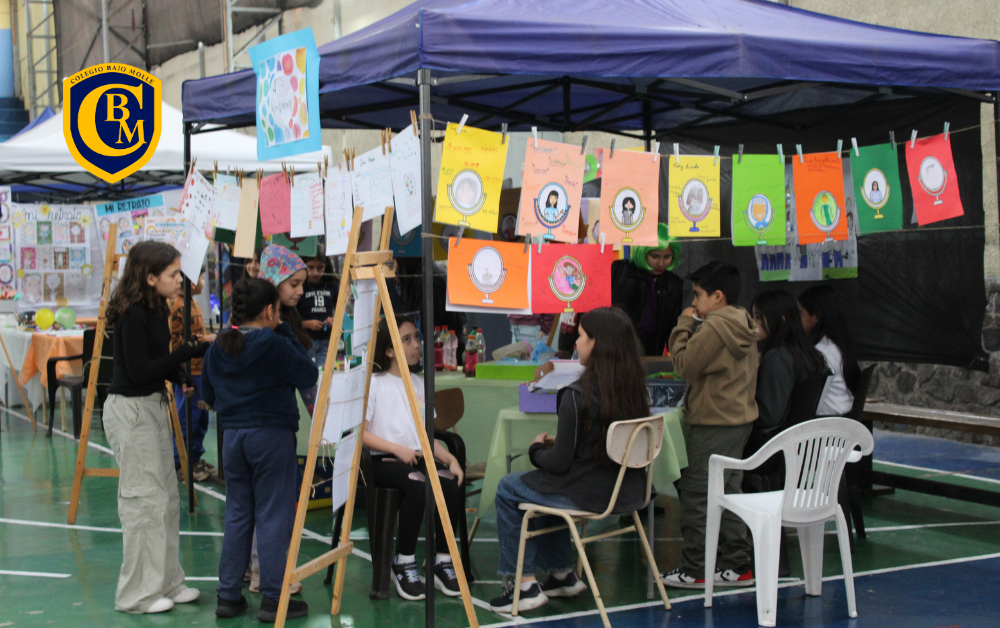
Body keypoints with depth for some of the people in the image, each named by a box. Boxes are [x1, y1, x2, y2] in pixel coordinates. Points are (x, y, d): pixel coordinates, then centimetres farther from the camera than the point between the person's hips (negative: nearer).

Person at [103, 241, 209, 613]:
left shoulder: (155, 311, 9)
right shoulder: (132, 317, -20)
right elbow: (139, 371, -23)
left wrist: (181, 377, -1)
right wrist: (188, 352, -21)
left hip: (153, 407, 10)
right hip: (130, 410, -10)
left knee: (167, 496, 13)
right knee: (145, 498, -5)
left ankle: (166, 582, 23)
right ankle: (137, 594, 6)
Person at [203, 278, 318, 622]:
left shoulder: (218, 348, 6)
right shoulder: (276, 345, -13)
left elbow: (209, 395, 13)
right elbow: (308, 375, -3)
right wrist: (287, 334, 1)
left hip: (232, 435, 6)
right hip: (272, 435, -6)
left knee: (237, 515, 14)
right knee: (273, 516, 0)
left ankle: (229, 595, 17)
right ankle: (273, 598, 3)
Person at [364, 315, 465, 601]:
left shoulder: (419, 384, 22)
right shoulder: (373, 382, 3)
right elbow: (360, 433, -5)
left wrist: (450, 458, 1)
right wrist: (397, 449, -17)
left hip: (419, 458, 5)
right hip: (383, 460, -5)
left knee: (450, 482, -28)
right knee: (418, 485, -36)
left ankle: (443, 561, -15)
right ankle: (403, 564, -21)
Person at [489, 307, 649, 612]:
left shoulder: (577, 395, -22)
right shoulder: (635, 389, -1)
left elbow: (559, 463, -16)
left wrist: (536, 449, 5)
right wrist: (558, 444, 15)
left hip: (589, 495, -7)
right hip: (627, 492, 8)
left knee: (507, 490, 15)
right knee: (546, 485, 33)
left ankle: (525, 584, 16)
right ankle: (563, 574, 37)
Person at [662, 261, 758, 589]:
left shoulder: (712, 328, -18)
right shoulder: (744, 327, 11)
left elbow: (684, 364, -15)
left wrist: (685, 325, -5)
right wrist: (693, 326, 15)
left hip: (711, 423, -10)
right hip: (740, 417, 10)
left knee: (696, 494, -2)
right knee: (728, 491, 15)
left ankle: (694, 570, 3)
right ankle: (736, 566, 18)